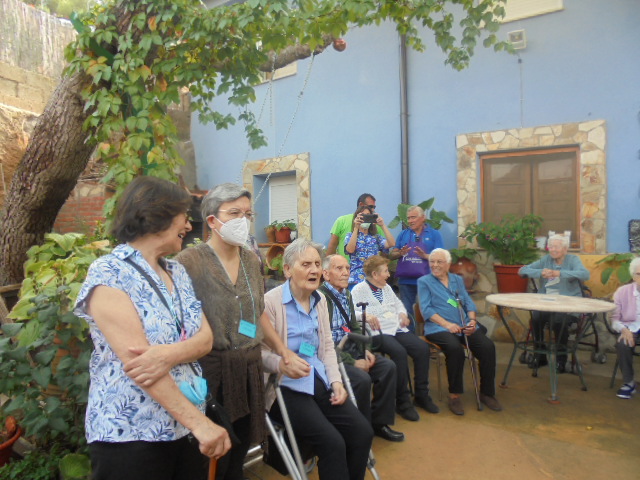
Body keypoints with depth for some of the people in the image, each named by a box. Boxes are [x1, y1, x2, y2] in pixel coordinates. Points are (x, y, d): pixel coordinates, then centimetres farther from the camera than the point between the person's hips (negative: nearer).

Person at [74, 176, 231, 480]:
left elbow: (205, 338, -2)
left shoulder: (177, 272, 7)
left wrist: (170, 354, -24)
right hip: (131, 433, -6)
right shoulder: (108, 274, -14)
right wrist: (200, 422, -26)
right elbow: (135, 360, -23)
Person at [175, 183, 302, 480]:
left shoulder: (252, 260, 8)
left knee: (238, 456, 18)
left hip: (249, 367, 6)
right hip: (211, 368, -5)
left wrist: (282, 349, 16)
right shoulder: (189, 261, -13)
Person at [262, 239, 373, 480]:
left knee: (363, 432, -7)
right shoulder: (271, 301, -12)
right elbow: (262, 353, -12)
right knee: (333, 442, -21)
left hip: (320, 381, 7)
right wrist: (282, 365, -32)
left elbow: (327, 346, 13)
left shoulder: (320, 300, 10)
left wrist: (336, 380, 0)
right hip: (285, 386, -6)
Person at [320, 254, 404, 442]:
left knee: (388, 366, -4)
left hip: (351, 348, 9)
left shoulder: (346, 294, 9)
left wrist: (365, 350, 1)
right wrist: (352, 362, -19)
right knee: (362, 378, -27)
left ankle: (379, 422, 10)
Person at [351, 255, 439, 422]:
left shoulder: (387, 288, 25)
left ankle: (422, 394, 0)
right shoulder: (359, 290, 0)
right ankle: (402, 401, -18)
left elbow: (398, 303, 36)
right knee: (399, 351, -33)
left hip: (398, 329, 7)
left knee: (422, 348, -15)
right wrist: (365, 315, -29)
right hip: (378, 332, -7)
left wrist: (402, 313, 16)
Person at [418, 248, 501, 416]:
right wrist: (447, 324, -16)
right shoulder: (424, 282, 7)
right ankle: (454, 395, -16)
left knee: (488, 346, -20)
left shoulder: (457, 280, 22)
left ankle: (487, 392, -3)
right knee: (455, 348, -34)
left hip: (464, 326, 5)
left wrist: (472, 320, -6)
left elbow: (468, 303, 15)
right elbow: (426, 309, -4)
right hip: (438, 327, -4)